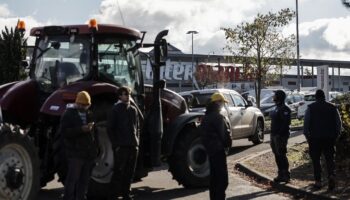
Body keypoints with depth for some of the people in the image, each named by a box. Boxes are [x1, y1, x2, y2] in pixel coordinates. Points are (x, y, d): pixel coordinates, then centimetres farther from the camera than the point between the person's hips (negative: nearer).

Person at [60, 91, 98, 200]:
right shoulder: (69, 114, -3)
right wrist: (81, 129, -24)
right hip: (75, 153, -6)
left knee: (84, 181, 10)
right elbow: (64, 131, -14)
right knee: (73, 179, -7)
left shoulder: (89, 114, 16)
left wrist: (95, 148, 19)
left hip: (89, 153, 6)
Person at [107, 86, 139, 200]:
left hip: (133, 147, 6)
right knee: (118, 172, -5)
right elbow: (110, 128, -5)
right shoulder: (116, 110, -3)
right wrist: (115, 144, -10)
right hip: (120, 147, -5)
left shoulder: (133, 110, 13)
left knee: (129, 173, 9)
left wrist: (136, 141, 8)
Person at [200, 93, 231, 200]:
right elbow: (224, 134, -16)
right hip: (218, 150, -10)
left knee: (214, 177, 18)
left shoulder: (206, 116, 12)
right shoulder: (218, 117, -18)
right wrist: (228, 143, 0)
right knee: (222, 179, -7)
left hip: (210, 149, 10)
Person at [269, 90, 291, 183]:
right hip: (275, 135, 10)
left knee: (281, 156, -7)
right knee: (277, 156, 12)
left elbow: (286, 123, -21)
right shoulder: (277, 108, 16)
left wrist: (280, 134, -24)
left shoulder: (284, 109, -14)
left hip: (280, 136, -10)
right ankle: (281, 175, 20)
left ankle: (286, 176, -1)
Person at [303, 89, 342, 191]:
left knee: (316, 160, 7)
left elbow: (306, 123, -4)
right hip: (330, 138, 1)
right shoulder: (332, 107, 4)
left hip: (315, 138, -1)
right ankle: (331, 175, -15)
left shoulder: (311, 107, 0)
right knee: (329, 158, 8)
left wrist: (307, 135, 5)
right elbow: (339, 123, 4)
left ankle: (318, 181, 7)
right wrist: (336, 135, 11)